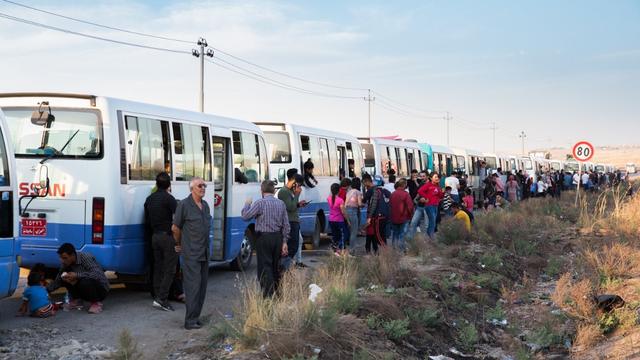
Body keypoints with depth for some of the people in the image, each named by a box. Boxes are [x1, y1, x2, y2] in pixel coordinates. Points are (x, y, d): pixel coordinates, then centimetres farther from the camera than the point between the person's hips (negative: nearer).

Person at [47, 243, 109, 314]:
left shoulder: (86, 257, -24)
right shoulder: (65, 264, -5)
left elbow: (98, 274, -34)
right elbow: (58, 281, 3)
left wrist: (77, 275, -34)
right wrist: (46, 290, -13)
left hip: (101, 289, -6)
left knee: (85, 282, -36)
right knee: (64, 277, -10)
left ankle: (96, 302, -10)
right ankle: (77, 300, 4)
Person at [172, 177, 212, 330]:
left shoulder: (205, 205, 12)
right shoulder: (184, 205, -10)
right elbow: (175, 228, -4)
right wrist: (179, 244, 7)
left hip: (204, 253, 8)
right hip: (191, 254, -7)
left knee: (202, 286, 10)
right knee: (193, 285, -8)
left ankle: (195, 317, 19)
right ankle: (190, 321, -5)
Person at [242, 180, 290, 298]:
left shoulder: (260, 203, -11)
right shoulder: (281, 203, 6)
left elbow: (245, 216, -10)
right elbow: (286, 225, 7)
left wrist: (247, 204, 8)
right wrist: (284, 242, 12)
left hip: (264, 238, -6)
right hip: (278, 237, 6)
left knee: (265, 268, -3)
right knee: (275, 267, 16)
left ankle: (268, 296, -7)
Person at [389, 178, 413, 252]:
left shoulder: (392, 194, -2)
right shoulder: (405, 194, -14)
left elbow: (390, 205, 5)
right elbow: (410, 206, -14)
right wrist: (410, 215, 3)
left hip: (393, 218, 4)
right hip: (403, 218, -4)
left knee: (394, 233, 16)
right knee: (402, 234, 3)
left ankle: (393, 248, 20)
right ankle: (401, 248, 2)